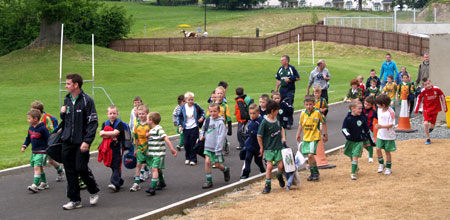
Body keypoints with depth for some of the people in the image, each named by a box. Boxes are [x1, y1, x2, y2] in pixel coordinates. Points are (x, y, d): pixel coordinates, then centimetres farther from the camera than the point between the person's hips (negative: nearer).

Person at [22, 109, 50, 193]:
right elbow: (28, 138, 21)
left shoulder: (42, 128, -16)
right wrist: (24, 146, 8)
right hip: (34, 151, 8)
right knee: (39, 167, 16)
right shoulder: (31, 128, 7)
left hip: (41, 152, -8)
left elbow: (48, 139, -13)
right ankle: (44, 183, 29)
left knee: (37, 167, -16)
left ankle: (35, 185, -21)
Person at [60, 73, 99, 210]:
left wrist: (87, 141, -19)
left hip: (81, 142, -6)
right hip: (67, 142, 6)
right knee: (70, 171, 5)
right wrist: (63, 113, 0)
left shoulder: (87, 100, -10)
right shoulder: (67, 100, 12)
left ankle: (94, 191, 19)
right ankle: (74, 200, 13)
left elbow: (93, 122, -13)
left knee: (81, 168, -8)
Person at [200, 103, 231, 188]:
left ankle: (225, 170, 37)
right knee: (207, 162, -7)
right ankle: (209, 181, 2)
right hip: (208, 146, 5)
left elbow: (221, 137, -17)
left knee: (217, 164, 4)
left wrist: (218, 150, -20)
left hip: (216, 147, -5)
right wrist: (202, 135, 3)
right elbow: (204, 128, 24)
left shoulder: (220, 123, -14)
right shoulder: (208, 120, 4)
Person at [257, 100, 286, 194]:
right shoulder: (264, 122, -17)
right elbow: (259, 136, -11)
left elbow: (281, 128, 23)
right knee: (269, 166, -8)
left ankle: (279, 176, 31)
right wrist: (261, 147, -4)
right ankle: (268, 185, 5)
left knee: (280, 166, -1)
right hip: (269, 148, -4)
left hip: (278, 147, 4)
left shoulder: (277, 119, 1)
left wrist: (283, 137, 9)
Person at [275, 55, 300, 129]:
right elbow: (278, 80, 18)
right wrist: (276, 89, 14)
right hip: (282, 89, 5)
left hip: (290, 90, -5)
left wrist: (290, 80, -14)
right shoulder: (280, 69, 10)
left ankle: (289, 122, -4)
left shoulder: (292, 68, -5)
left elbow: (298, 78, -1)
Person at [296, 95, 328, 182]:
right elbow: (300, 124, 16)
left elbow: (324, 123, 2)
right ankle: (312, 173, 24)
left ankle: (315, 172, 1)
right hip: (306, 137, 5)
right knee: (308, 156, 9)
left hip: (314, 137, -5)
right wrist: (298, 134, 17)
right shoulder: (303, 113, 1)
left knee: (310, 155, -17)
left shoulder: (317, 113, -10)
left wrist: (325, 134, 5)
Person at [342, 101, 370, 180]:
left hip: (359, 141, -1)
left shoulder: (362, 118, -3)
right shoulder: (348, 118, -9)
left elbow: (366, 128, 11)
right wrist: (347, 135, -25)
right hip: (350, 141, 1)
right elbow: (344, 128, -9)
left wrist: (366, 136, 15)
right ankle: (355, 168, 43)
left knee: (355, 156, -12)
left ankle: (353, 173, -9)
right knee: (351, 156, 17)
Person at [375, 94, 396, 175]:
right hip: (380, 134, 5)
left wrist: (381, 126, -34)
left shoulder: (391, 112, -22)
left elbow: (391, 125, -23)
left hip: (389, 136, -5)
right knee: (378, 149, -6)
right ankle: (381, 164, 15)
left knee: (387, 151, 4)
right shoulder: (379, 109, 1)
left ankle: (388, 168, 20)